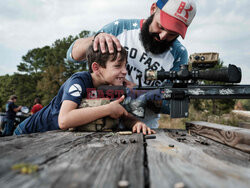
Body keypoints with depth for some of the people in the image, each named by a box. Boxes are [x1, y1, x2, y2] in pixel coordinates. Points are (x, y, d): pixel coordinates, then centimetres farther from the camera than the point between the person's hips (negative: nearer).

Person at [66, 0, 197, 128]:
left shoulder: (179, 54, -4)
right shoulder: (120, 28, -2)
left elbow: (173, 105, -6)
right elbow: (72, 55, -2)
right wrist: (96, 38, -23)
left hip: (145, 127, 0)